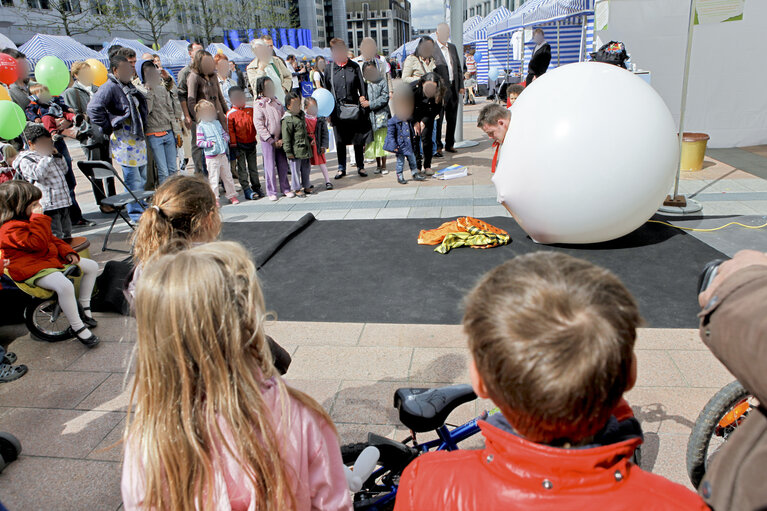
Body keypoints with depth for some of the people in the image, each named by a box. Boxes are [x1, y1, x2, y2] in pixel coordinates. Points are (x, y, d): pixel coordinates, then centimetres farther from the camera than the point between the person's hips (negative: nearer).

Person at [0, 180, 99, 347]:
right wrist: (39, 219, -26)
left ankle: (84, 308, 19)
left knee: (92, 266, 10)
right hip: (32, 269, -11)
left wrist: (67, 252, 7)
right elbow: (38, 243, -29)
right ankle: (77, 327, -22)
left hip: (52, 258, 11)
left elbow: (51, 238, 21)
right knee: (64, 286, -38)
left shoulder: (30, 219, 15)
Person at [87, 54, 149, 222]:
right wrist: (109, 128, -17)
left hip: (138, 137, 9)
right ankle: (136, 214, 3)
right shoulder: (109, 87, -13)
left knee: (142, 178, 16)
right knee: (133, 179, -6)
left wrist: (142, 127, 21)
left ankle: (143, 209, 28)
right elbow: (93, 109, -22)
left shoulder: (129, 86, 16)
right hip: (124, 140, -9)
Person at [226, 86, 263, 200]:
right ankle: (247, 190, 6)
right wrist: (233, 147, -10)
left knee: (253, 167, 12)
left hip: (251, 143, 4)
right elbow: (230, 131, -8)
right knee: (242, 168, 2)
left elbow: (256, 124, 14)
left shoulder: (250, 110, 5)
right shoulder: (230, 114, -7)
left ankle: (256, 187, 22)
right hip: (240, 145, -4)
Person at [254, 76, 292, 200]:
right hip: (267, 140, -5)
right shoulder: (258, 104, -7)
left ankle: (285, 188, 21)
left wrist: (282, 138, -2)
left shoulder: (277, 102, 9)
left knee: (283, 164, 8)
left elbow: (284, 119, 10)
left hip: (280, 139, 5)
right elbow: (258, 125, -12)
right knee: (270, 166, 0)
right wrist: (271, 140, -14)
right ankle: (271, 192, 11)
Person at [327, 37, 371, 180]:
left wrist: (363, 99, -7)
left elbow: (361, 85, 8)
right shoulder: (330, 69, 5)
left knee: (358, 140, 4)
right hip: (338, 109, 0)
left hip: (354, 108, 0)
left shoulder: (354, 66, 5)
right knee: (340, 141, 6)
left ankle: (360, 167, 18)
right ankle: (341, 168, 17)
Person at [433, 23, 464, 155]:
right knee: (438, 119, -2)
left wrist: (461, 86, 10)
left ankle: (449, 144, 21)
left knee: (452, 118, 11)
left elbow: (459, 67, 17)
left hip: (453, 88, 6)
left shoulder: (453, 47, 15)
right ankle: (437, 146, 8)